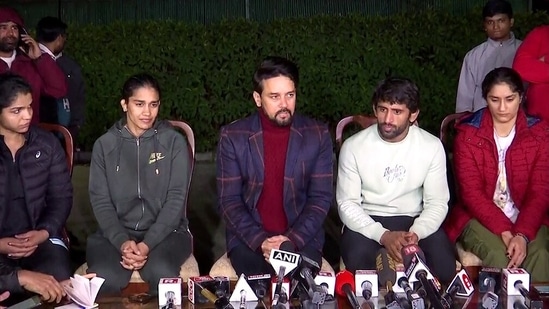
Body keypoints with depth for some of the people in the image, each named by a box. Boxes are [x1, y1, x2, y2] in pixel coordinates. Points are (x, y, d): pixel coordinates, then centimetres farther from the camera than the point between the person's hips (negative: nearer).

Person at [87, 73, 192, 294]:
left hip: (165, 231, -1)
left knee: (162, 274, -33)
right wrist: (122, 242, -17)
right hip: (116, 232, 1)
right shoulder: (105, 145, 7)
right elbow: (100, 200, 2)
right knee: (104, 279, -30)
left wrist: (147, 244, -17)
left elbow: (176, 198, -4)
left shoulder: (174, 142, 3)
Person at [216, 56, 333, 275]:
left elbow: (321, 197, -1)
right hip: (248, 236, 0)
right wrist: (259, 241, -18)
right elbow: (228, 200, -3)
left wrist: (293, 239, -16)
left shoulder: (318, 135, 0)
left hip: (301, 236, 1)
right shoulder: (232, 136, -2)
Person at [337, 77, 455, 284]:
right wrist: (383, 235, -25)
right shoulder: (354, 146, -11)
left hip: (414, 220, 2)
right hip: (366, 221, -1)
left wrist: (416, 233, -25)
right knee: (357, 262, -33)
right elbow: (347, 204, -9)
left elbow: (437, 203, -3)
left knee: (445, 268, -23)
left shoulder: (432, 146, -7)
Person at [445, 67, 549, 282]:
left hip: (527, 218, 1)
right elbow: (471, 192, -8)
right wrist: (505, 232, -21)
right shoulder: (467, 134, -1)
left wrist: (522, 235, -22)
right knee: (497, 256, -30)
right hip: (480, 218, -1)